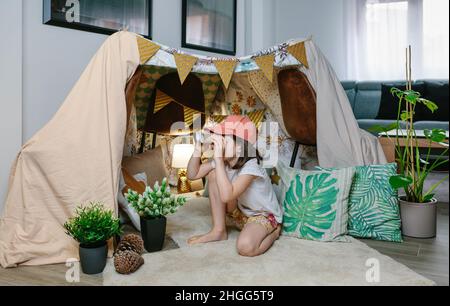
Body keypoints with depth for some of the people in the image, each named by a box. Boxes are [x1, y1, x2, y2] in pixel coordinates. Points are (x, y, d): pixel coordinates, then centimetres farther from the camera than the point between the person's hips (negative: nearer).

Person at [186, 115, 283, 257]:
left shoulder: (251, 167, -32)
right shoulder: (223, 161, -10)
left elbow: (226, 196, -45)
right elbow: (192, 175, -4)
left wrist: (218, 159, -44)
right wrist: (198, 149, -19)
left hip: (265, 216, -7)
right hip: (240, 213, 7)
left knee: (245, 246, -38)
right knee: (213, 174, -12)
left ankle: (273, 232, -1)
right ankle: (219, 231, -1)